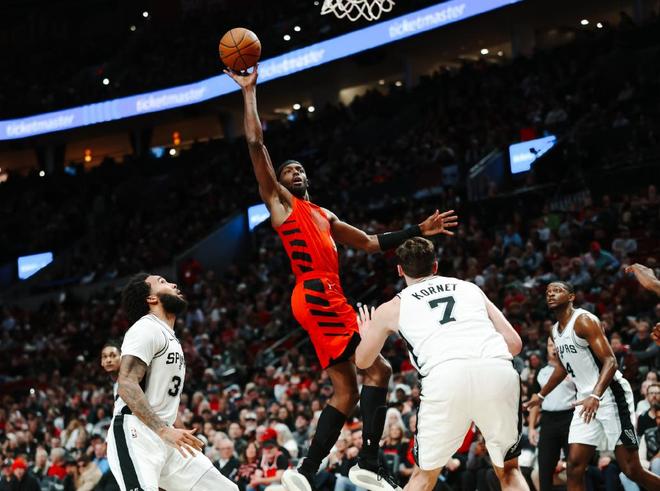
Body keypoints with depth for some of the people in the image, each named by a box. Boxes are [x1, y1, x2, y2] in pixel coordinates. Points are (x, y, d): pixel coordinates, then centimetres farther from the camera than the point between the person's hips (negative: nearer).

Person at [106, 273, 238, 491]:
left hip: (164, 438, 10)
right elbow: (127, 385, -20)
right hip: (136, 434, -10)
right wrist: (164, 430, -27)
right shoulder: (147, 328, -8)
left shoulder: (170, 336, 23)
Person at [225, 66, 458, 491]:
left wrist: (418, 231, 26)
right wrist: (250, 92, 1)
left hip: (330, 298, 8)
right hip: (316, 295, -8)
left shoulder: (325, 216, 29)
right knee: (377, 368, -17)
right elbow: (256, 145, 1)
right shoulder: (280, 202, 8)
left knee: (347, 391, 6)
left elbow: (371, 243, 32)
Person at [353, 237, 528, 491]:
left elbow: (362, 361, 43)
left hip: (447, 377, -1)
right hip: (500, 372, 1)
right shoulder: (470, 287, 30)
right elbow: (514, 343, 25)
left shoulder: (392, 307, 26)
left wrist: (366, 335, 64)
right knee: (508, 470, 21)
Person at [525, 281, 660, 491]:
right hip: (587, 400, 8)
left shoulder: (584, 320, -13)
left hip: (611, 395, -8)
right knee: (574, 467, -2)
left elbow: (610, 361, -22)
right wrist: (541, 395, 36)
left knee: (631, 470, -10)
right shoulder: (555, 330, 13)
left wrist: (595, 396, -35)